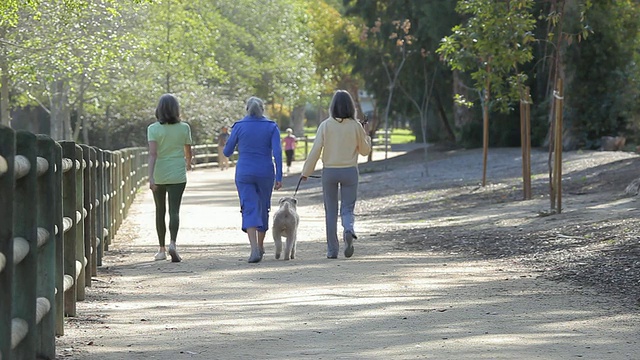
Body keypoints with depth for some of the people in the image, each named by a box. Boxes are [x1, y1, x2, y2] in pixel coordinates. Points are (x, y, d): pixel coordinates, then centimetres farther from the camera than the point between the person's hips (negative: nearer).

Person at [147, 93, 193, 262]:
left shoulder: (153, 129, -7)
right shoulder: (184, 128, -2)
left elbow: (152, 153, -17)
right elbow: (188, 151, 10)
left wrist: (151, 177, -22)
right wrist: (188, 163, 32)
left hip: (159, 175, 0)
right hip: (177, 175, 0)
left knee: (160, 211, 14)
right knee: (174, 211, -4)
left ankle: (162, 250, 20)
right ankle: (172, 243, -28)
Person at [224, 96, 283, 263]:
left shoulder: (239, 126, -1)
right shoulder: (271, 127, -1)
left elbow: (227, 152, 4)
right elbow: (277, 152, -10)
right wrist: (279, 177, -9)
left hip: (244, 174, -1)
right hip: (265, 174, 1)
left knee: (249, 210, -5)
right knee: (263, 208, 18)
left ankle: (255, 249, -23)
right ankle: (260, 246, 32)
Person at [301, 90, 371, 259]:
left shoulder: (326, 125, -6)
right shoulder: (356, 126, -4)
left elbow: (316, 150, -7)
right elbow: (365, 150, 4)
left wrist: (306, 172, 0)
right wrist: (365, 135, 20)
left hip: (329, 171, 0)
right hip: (350, 171, 0)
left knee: (330, 211, 10)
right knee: (347, 208, 8)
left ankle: (332, 250, 11)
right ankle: (348, 230, -26)